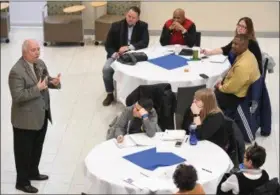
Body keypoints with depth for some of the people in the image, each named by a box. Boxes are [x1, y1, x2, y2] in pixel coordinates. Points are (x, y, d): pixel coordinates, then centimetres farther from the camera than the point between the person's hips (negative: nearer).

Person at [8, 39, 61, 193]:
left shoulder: (40, 63, 2)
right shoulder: (16, 71, -24)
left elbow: (45, 80, 13)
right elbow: (17, 96, -27)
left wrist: (54, 82, -10)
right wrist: (37, 89, -30)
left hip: (42, 114, 8)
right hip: (26, 119, -8)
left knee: (37, 147, 23)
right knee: (24, 151, 7)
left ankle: (33, 172, 43)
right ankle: (22, 181, 21)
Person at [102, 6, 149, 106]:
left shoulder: (143, 26, -4)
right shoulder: (116, 26, -4)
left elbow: (145, 43, -15)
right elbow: (108, 45, -2)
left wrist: (129, 47, -28)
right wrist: (114, 54, -23)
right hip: (117, 55, 1)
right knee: (106, 69, -27)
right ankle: (110, 94, -5)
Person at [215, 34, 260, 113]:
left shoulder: (243, 65, -34)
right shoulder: (247, 54, -4)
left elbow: (232, 88, -26)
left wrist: (220, 87, -8)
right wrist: (223, 81, 7)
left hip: (239, 97, -9)